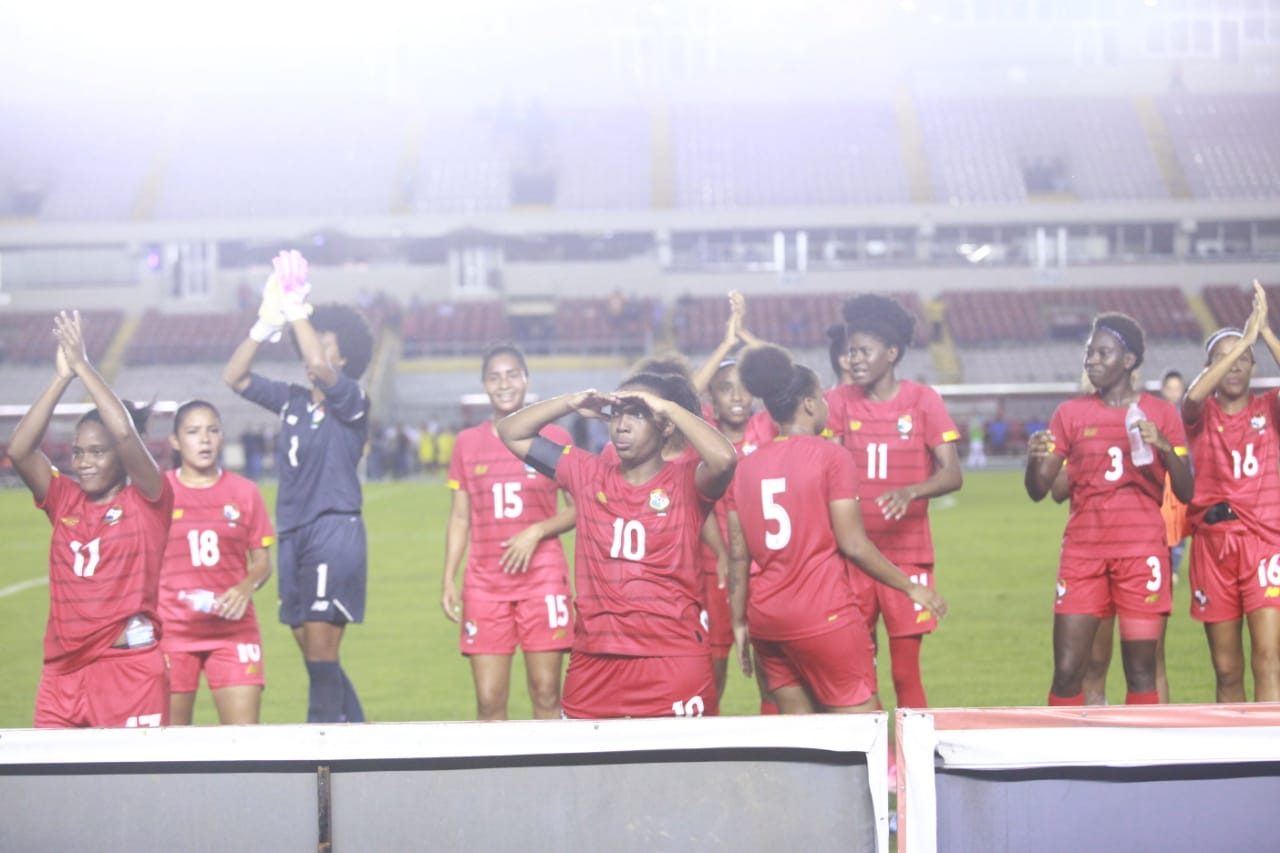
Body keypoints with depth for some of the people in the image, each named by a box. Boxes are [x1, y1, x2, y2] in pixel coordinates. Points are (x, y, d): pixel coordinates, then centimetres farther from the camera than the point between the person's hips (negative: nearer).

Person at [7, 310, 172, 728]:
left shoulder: (147, 499, 0)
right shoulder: (64, 499, 11)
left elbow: (125, 433, -16)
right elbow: (19, 449, -2)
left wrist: (83, 365, -11)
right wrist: (61, 377, -5)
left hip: (131, 666, -4)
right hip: (62, 668, 5)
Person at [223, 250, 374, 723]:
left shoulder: (351, 401, -5)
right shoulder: (292, 400, 14)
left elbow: (320, 367, -24)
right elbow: (233, 377, 11)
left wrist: (297, 311, -18)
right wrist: (265, 324, 0)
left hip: (335, 530, -7)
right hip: (293, 533, 8)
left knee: (321, 654, -9)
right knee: (313, 653, 11)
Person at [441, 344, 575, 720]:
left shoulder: (554, 438, 3)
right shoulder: (468, 443, 9)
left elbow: (578, 509, 4)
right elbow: (459, 518, 12)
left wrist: (536, 532, -13)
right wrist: (449, 579, 5)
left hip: (542, 576, -2)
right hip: (485, 582, 2)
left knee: (546, 694, -4)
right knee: (489, 700, -2)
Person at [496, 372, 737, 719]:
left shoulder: (686, 479, -2)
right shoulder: (588, 474, 9)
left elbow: (724, 459, -25)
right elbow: (510, 433, 14)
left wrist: (669, 406, -16)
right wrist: (572, 403, 1)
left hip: (674, 660, -4)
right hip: (594, 660, 4)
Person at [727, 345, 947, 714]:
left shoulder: (748, 466, 8)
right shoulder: (831, 456, -7)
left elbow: (739, 555, 7)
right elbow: (853, 544, -10)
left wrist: (740, 621, 14)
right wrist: (911, 587, -1)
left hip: (765, 617, 6)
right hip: (822, 614, -6)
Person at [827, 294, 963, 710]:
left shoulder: (923, 400, -2)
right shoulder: (840, 402, 5)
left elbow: (952, 474, -7)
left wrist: (910, 492, -27)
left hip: (907, 553, -2)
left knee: (906, 672, -2)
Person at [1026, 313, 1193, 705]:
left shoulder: (1160, 413, 5)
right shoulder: (1071, 413, 9)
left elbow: (1185, 493, 2)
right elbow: (1038, 491, 7)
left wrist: (1164, 446, -14)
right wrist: (1034, 458, -14)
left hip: (1141, 553, -1)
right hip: (1083, 551, 1)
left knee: (1141, 672, -2)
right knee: (1067, 672, -5)